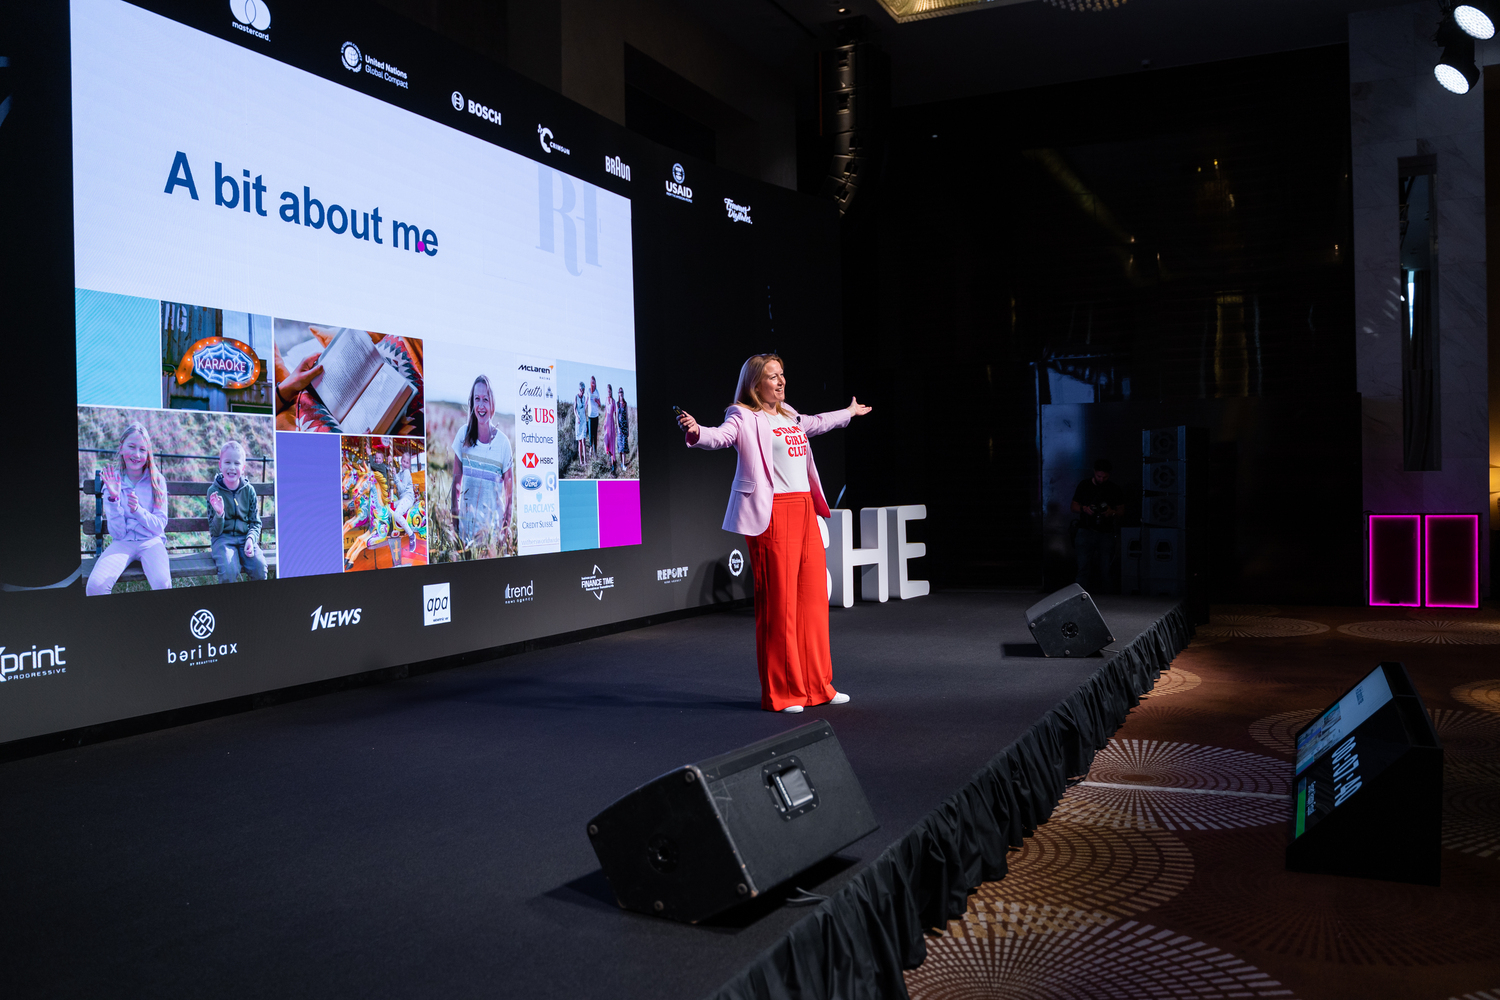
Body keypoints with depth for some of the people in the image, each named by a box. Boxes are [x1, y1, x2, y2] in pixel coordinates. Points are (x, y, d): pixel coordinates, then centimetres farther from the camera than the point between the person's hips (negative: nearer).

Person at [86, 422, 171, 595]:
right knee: (95, 585, -27)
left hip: (151, 542, -1)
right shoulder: (113, 482, 3)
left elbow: (160, 526, -1)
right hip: (122, 543, 1)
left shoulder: (157, 480, 1)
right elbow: (118, 533, -4)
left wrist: (137, 510, -19)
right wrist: (114, 499, -17)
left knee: (162, 582, -33)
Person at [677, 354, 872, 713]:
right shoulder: (744, 417, -5)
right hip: (772, 514, -9)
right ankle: (780, 693, 3)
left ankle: (817, 686, 20)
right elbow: (722, 435, -25)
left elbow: (815, 424, 42)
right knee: (778, 602, -7)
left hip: (804, 509, 9)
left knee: (813, 597, 10)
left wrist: (849, 412, 58)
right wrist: (696, 432, -48)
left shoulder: (789, 416, 21)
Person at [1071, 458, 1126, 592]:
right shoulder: (1084, 486, 6)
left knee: (1106, 568, 0)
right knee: (1084, 566, -9)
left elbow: (1122, 509, 13)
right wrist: (1084, 509, -12)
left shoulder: (1115, 489, 8)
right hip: (1087, 531, -1)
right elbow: (1074, 507, 10)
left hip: (1107, 533, 1)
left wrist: (1112, 512, -9)